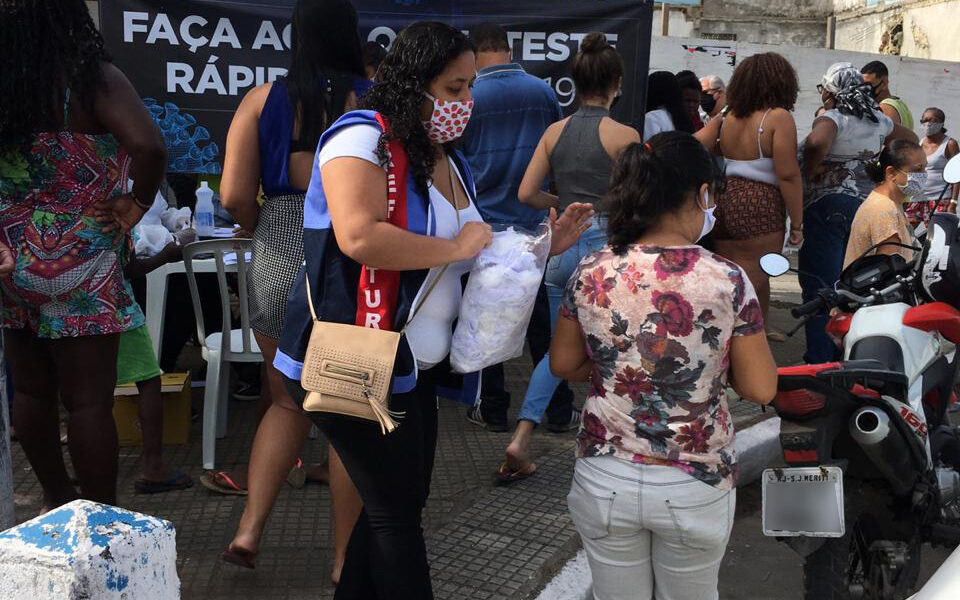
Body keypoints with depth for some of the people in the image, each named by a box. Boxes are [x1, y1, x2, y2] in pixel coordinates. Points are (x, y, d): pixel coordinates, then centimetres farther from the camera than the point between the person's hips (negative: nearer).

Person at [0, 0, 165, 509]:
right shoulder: (92, 79, -13)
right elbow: (149, 148, -27)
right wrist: (137, 205, -11)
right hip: (78, 267, -5)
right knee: (89, 401, 1)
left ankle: (56, 500, 33)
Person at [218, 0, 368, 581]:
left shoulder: (262, 99, 1)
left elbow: (235, 196, -5)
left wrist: (267, 229, 14)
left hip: (279, 266, 3)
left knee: (288, 401, 22)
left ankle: (249, 530, 14)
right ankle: (347, 559, 19)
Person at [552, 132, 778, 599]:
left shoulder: (591, 275, -8)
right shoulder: (727, 281, -16)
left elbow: (563, 364, 4)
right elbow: (761, 389, -9)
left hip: (605, 481, 2)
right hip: (695, 488, -1)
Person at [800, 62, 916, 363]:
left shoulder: (833, 118, -12)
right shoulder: (879, 121, 11)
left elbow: (816, 143, -34)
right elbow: (912, 140, 28)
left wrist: (811, 171, -16)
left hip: (825, 206, -7)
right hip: (863, 205, 7)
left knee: (819, 287, -6)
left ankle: (820, 363, -8)